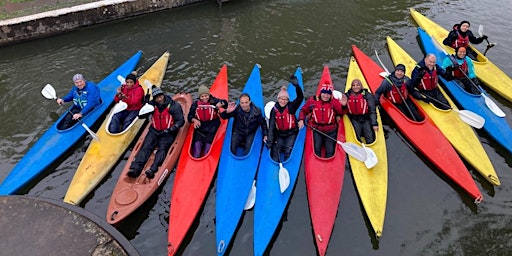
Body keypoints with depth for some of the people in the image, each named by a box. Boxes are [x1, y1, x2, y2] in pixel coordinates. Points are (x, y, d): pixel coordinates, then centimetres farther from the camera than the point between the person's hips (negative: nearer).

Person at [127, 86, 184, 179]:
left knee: (162, 148, -26)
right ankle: (135, 168, -34)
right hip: (154, 131, 3)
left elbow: (181, 121, -6)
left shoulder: (174, 106, -7)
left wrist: (171, 129, -22)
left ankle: (153, 169, -44)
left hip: (168, 133, -3)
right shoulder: (152, 104, 3)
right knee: (146, 147, -18)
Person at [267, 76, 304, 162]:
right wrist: (269, 141, -16)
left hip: (291, 134, -2)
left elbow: (300, 98, -22)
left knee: (288, 151, -17)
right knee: (275, 150, -17)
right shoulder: (274, 110, -1)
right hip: (279, 134, 2)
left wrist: (297, 86, -40)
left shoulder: (291, 107, -5)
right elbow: (271, 126, -7)